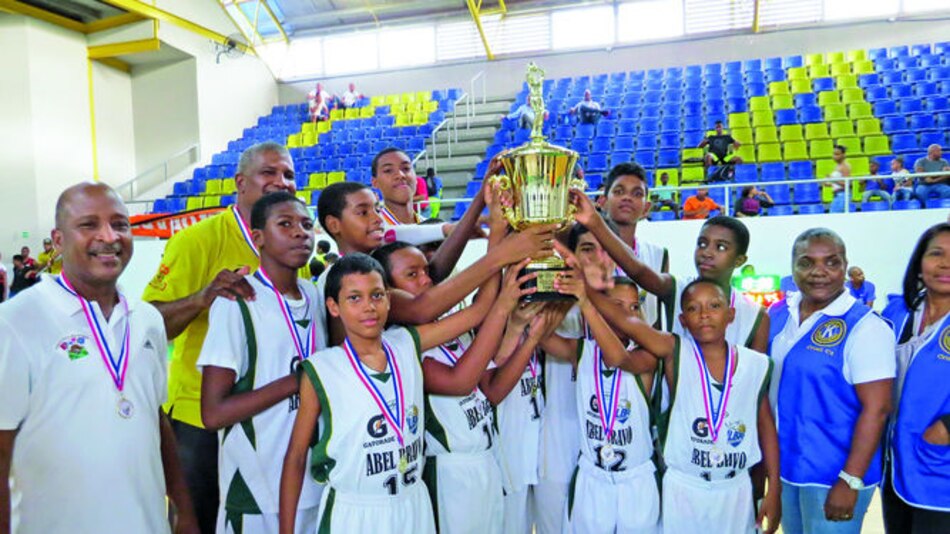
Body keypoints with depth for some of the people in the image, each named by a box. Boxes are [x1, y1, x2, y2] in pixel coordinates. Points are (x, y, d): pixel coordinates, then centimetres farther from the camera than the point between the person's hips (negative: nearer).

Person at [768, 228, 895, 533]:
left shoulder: (864, 327, -15)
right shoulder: (777, 314, 1)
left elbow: (876, 410, -18)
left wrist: (850, 482, -19)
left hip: (832, 477, -6)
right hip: (784, 467, 6)